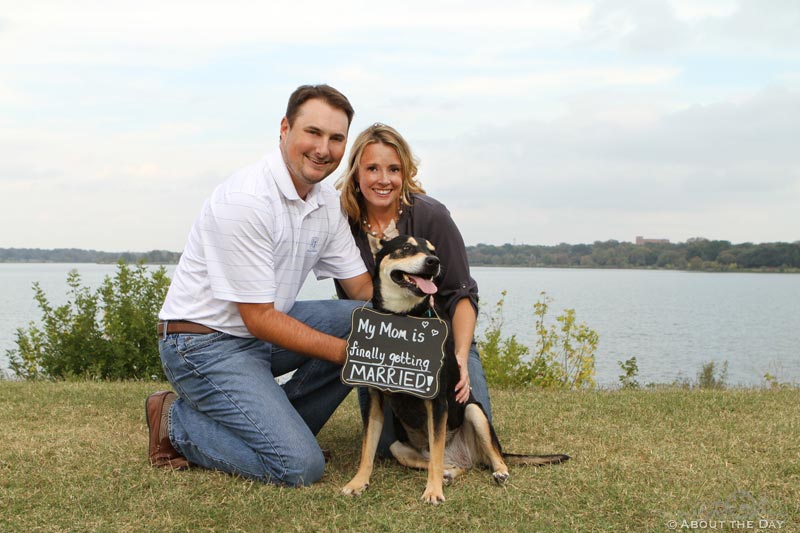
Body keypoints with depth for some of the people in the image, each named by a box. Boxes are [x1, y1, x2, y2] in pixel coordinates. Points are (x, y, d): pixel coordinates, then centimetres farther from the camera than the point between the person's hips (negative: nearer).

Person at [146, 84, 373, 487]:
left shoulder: (327, 203, 2)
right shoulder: (245, 200, -24)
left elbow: (363, 288, 5)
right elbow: (259, 318, -23)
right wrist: (345, 351, -22)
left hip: (264, 326, 9)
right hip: (206, 343, -9)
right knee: (299, 466, -18)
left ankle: (277, 426, 2)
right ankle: (177, 422, 2)